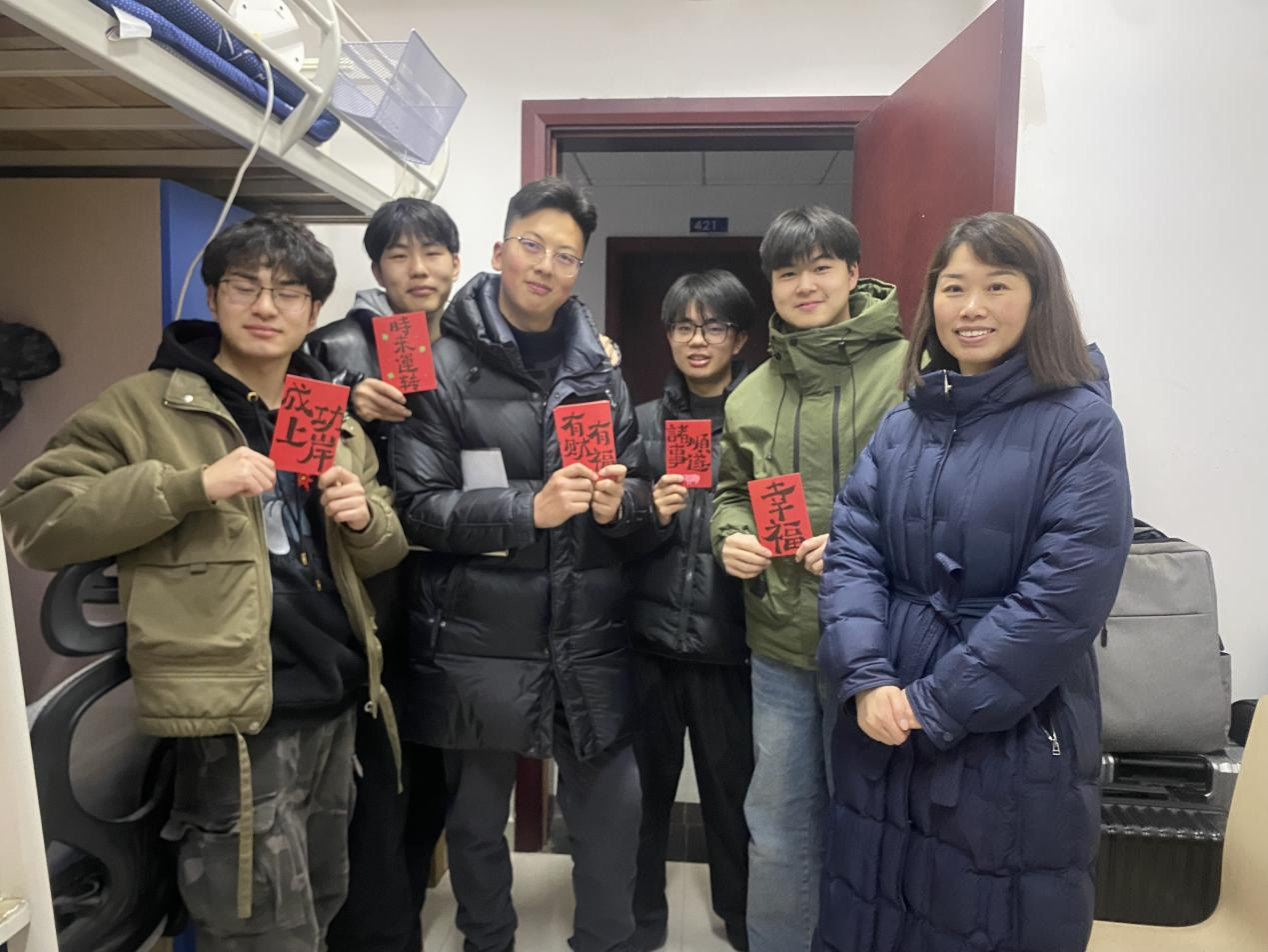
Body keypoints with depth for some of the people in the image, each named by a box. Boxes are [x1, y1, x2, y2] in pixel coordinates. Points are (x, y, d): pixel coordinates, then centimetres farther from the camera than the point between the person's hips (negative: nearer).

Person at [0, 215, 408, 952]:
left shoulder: (335, 420, 12)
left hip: (335, 705, 6)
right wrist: (191, 485, -22)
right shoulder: (145, 406, -4)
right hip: (237, 716, -6)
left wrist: (364, 518, -7)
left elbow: (386, 551, 17)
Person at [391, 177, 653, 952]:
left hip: (588, 640, 3)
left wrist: (618, 503, -13)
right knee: (477, 821, 17)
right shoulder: (445, 367, -5)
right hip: (480, 641, -2)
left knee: (614, 812, 12)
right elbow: (416, 506, -12)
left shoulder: (601, 372, 7)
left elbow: (638, 502, 9)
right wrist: (531, 509, -22)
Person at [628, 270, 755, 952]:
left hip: (728, 640, -2)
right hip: (649, 637, 2)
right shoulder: (644, 421, 6)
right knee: (645, 784, 12)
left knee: (733, 789, 9)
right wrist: (652, 515, -13)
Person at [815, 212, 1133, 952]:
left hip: (1015, 739, -4)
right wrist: (865, 679, -15)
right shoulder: (903, 426, 5)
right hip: (885, 727, 5)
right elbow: (851, 550, -1)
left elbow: (1064, 599, -17)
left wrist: (934, 706, -16)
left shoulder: (1082, 426, -9)